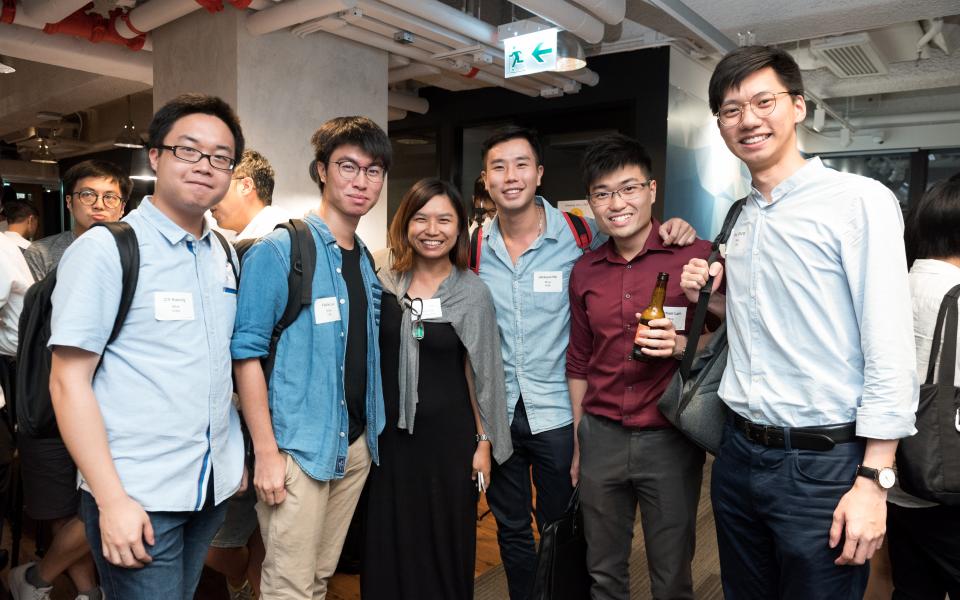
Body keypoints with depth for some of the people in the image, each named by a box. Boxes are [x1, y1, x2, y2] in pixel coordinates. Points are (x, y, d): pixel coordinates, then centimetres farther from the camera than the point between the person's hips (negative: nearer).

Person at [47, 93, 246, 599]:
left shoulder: (225, 258, 7)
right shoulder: (104, 249, -10)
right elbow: (68, 382, -13)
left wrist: (239, 458, 9)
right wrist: (111, 500, -17)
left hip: (214, 486, 6)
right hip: (138, 499, -5)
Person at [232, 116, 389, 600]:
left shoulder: (367, 261, 10)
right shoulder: (280, 250, -11)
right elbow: (247, 354, -14)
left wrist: (369, 434, 11)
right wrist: (266, 452, -16)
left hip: (356, 445, 6)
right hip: (298, 448, -6)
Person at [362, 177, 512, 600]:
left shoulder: (472, 292, -6)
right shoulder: (383, 283, -1)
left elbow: (481, 373, -2)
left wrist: (484, 441, -1)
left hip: (448, 435, -2)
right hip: (390, 432, 2)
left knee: (445, 547, 11)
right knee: (388, 546, 14)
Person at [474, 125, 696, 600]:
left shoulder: (579, 233, -10)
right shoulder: (476, 246, 0)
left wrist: (674, 232, -17)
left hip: (557, 412, -3)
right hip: (496, 412, 3)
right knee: (511, 528, 20)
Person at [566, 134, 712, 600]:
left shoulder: (698, 257, -10)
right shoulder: (585, 272, 5)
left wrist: (681, 345, -23)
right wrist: (577, 446, 14)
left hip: (669, 439, -3)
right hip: (602, 436, 4)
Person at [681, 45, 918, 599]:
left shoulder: (859, 200, -11)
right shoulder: (740, 218, 10)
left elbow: (890, 351, -15)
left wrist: (873, 482, -17)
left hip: (823, 464, -6)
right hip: (740, 454, 6)